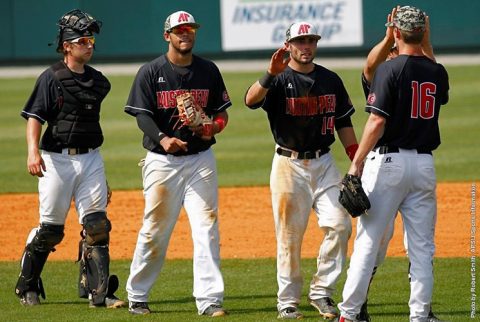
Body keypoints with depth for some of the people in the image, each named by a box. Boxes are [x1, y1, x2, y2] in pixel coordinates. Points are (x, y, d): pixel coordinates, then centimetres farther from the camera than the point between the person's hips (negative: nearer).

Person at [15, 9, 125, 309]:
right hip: (57, 159, -4)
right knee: (50, 229, 1)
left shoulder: (99, 81, 11)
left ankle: (99, 292, -5)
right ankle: (27, 287, 19)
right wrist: (33, 151, -27)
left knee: (96, 225, -5)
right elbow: (34, 117, -12)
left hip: (91, 158, 5)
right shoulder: (51, 78, -6)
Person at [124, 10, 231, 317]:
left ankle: (210, 300, -6)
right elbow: (142, 115, -6)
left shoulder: (209, 70, 8)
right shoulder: (151, 72, -1)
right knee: (155, 230, 1)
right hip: (162, 161, -2)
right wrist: (162, 139, -25)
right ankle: (137, 297, 15)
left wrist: (214, 126, -11)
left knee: (207, 228, -6)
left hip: (201, 159, 2)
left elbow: (222, 112, 13)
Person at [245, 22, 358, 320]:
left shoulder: (331, 80, 9)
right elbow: (251, 100, -26)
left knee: (339, 225, -9)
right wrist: (270, 75, -43)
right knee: (289, 236, 0)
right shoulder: (279, 80, -5)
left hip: (323, 163, 4)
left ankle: (322, 292, 3)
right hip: (288, 165, -3)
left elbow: (343, 123, 15)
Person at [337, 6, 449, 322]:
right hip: (424, 164, 4)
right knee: (422, 246, 7)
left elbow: (377, 121, -16)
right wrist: (423, 46, 30)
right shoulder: (438, 73, 6)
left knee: (368, 240, -2)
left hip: (388, 160, -4)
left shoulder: (390, 69, -10)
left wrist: (357, 164, -13)